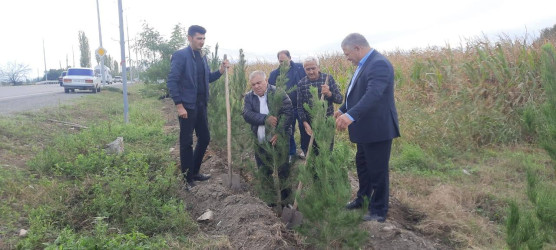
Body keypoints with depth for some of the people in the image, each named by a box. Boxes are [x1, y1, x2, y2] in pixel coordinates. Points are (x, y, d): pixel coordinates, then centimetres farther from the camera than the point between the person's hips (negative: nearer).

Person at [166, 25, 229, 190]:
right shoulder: (180, 56, -11)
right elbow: (172, 82, -15)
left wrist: (220, 71, 2)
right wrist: (179, 105, -19)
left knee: (204, 138, 13)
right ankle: (187, 178, 14)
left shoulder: (202, 57, 12)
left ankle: (195, 172, 29)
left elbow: (207, 78, 20)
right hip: (187, 106, -8)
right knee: (186, 142, 2)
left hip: (201, 105, 8)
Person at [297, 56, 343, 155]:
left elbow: (340, 99, -10)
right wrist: (305, 123, -13)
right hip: (308, 123, 1)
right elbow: (300, 106, -1)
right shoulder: (301, 84, -5)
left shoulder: (328, 78, -8)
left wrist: (329, 93, -30)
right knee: (307, 151, 11)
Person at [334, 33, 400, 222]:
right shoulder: (364, 65, 11)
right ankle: (363, 198, 42)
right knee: (362, 164, 22)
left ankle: (379, 212, 19)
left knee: (377, 171, 3)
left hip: (378, 129, -10)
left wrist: (351, 115, -46)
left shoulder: (379, 64, -22)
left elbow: (373, 94, -36)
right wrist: (343, 110, 24)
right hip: (366, 129, 10)